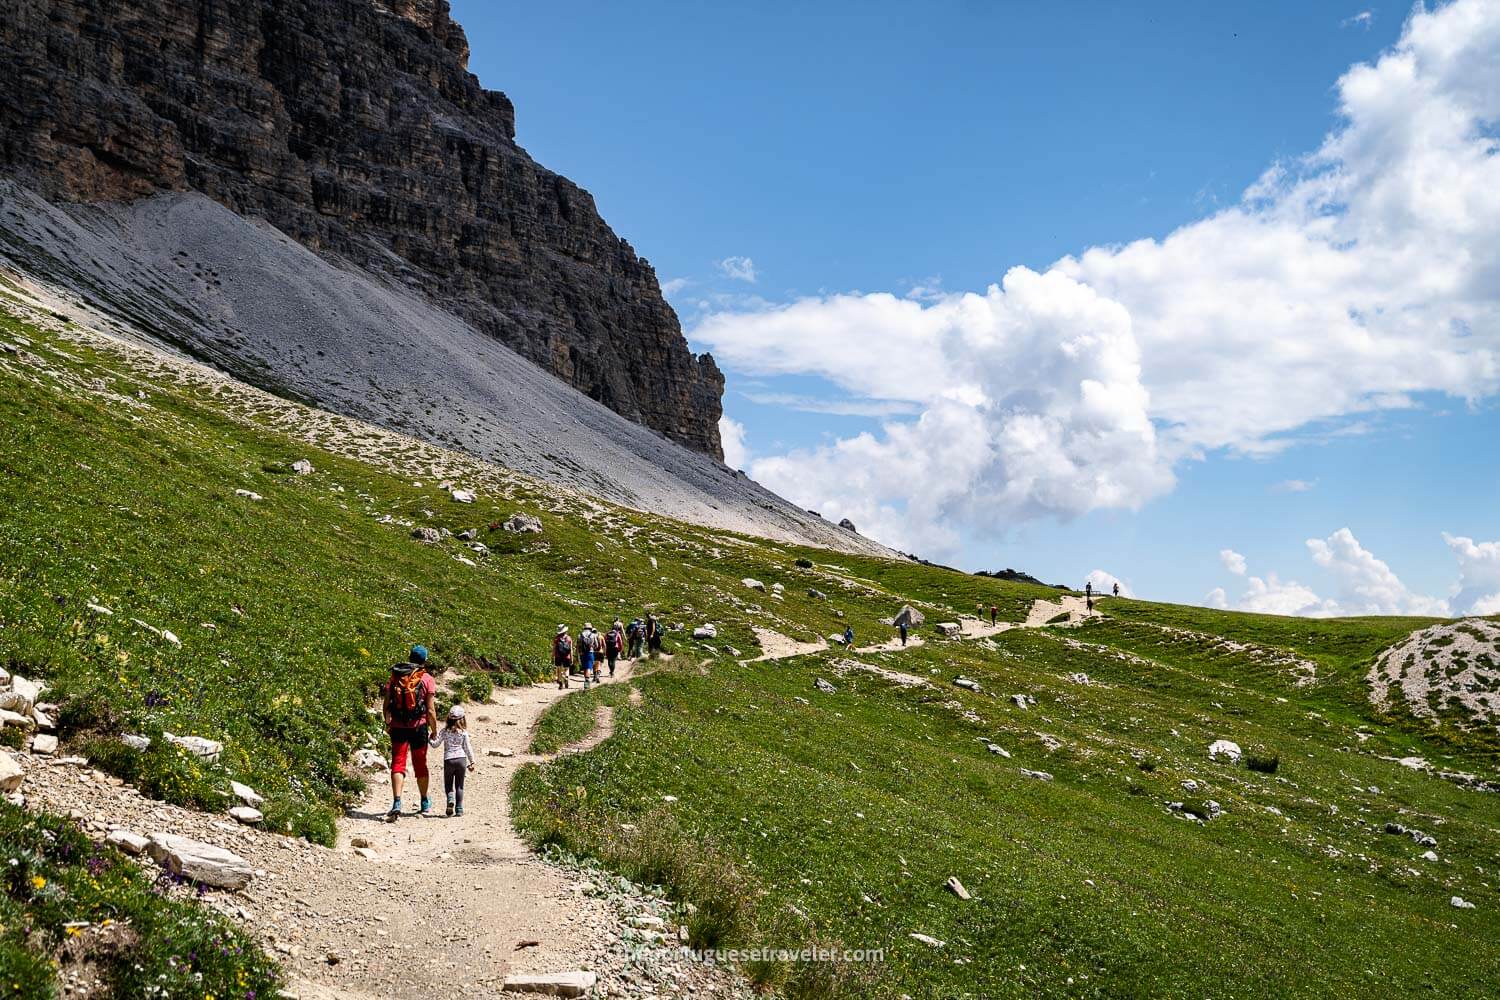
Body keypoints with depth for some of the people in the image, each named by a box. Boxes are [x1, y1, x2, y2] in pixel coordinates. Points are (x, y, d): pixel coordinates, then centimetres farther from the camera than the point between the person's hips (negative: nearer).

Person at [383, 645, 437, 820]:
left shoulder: (394, 677, 4)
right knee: (420, 765, 14)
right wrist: (434, 731, 3)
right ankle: (425, 804, 28)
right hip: (419, 727, -1)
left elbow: (385, 705, 4)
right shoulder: (426, 679, -4)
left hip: (398, 727, 1)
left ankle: (396, 803, -19)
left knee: (397, 764, -1)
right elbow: (430, 709, -7)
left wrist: (387, 723, 20)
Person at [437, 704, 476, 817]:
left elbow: (435, 744, 5)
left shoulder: (445, 731, 1)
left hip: (448, 760, -1)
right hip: (461, 759, 1)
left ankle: (450, 799, -17)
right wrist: (472, 762, 14)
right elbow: (467, 748, 6)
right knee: (459, 786, 9)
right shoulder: (463, 732, 2)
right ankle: (459, 809, 3)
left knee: (448, 784, 12)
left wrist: (431, 739, 27)